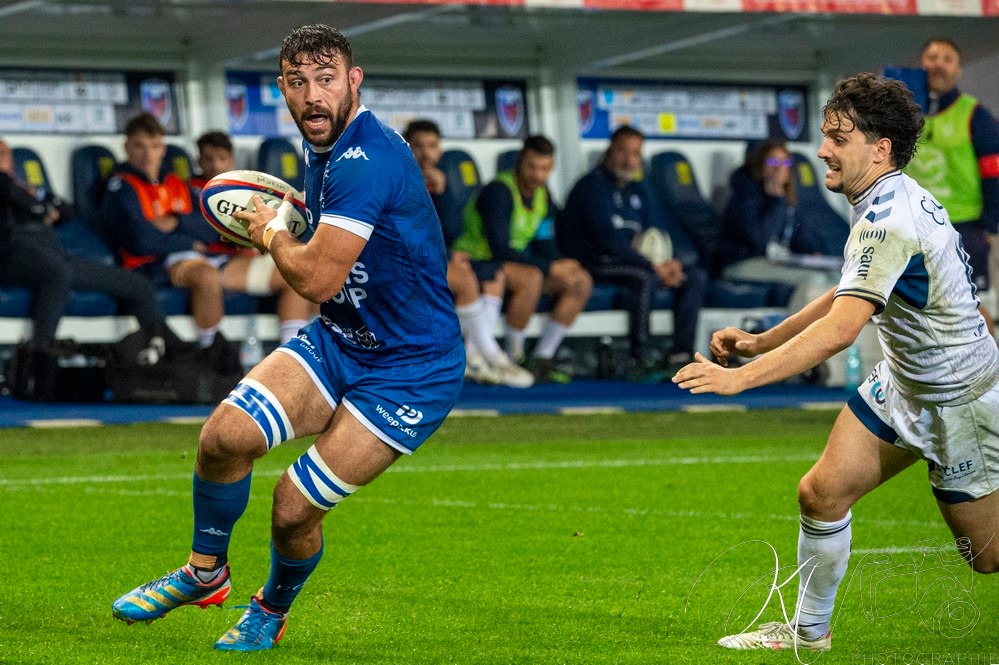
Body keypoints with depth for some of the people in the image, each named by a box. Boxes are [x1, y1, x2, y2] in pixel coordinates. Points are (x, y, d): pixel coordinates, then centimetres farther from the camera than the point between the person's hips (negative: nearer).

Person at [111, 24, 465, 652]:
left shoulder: (366, 161, -26)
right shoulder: (326, 149, 5)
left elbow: (317, 279, -29)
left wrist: (272, 233, -9)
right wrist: (285, 228, 11)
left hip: (410, 372, -8)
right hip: (336, 340, 8)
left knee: (295, 505, -11)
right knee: (225, 435, -13)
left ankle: (272, 612, 21)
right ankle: (204, 573, 11)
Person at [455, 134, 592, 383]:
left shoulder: (543, 195, 7)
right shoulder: (498, 192, -20)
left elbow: (545, 247, 10)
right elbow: (499, 249, -27)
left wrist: (562, 266, -14)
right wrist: (550, 268, -26)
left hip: (514, 263, 9)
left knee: (582, 282, -4)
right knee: (531, 277, -38)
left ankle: (542, 358, -2)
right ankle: (515, 357, -23)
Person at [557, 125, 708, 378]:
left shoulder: (639, 191, 18)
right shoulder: (593, 185, -9)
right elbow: (609, 239, -18)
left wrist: (669, 263, -10)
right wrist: (653, 265, -22)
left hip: (633, 261, 9)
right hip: (595, 264, -9)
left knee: (696, 277, -6)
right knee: (646, 278, -36)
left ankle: (681, 357, -14)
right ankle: (639, 361, -31)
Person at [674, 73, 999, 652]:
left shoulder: (890, 223, -30)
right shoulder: (893, 198, 1)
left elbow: (840, 329, -39)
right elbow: (854, 296, 14)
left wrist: (740, 377, -42)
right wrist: (762, 342, 8)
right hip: (901, 383, 9)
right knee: (821, 493, 2)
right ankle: (810, 630, 18)